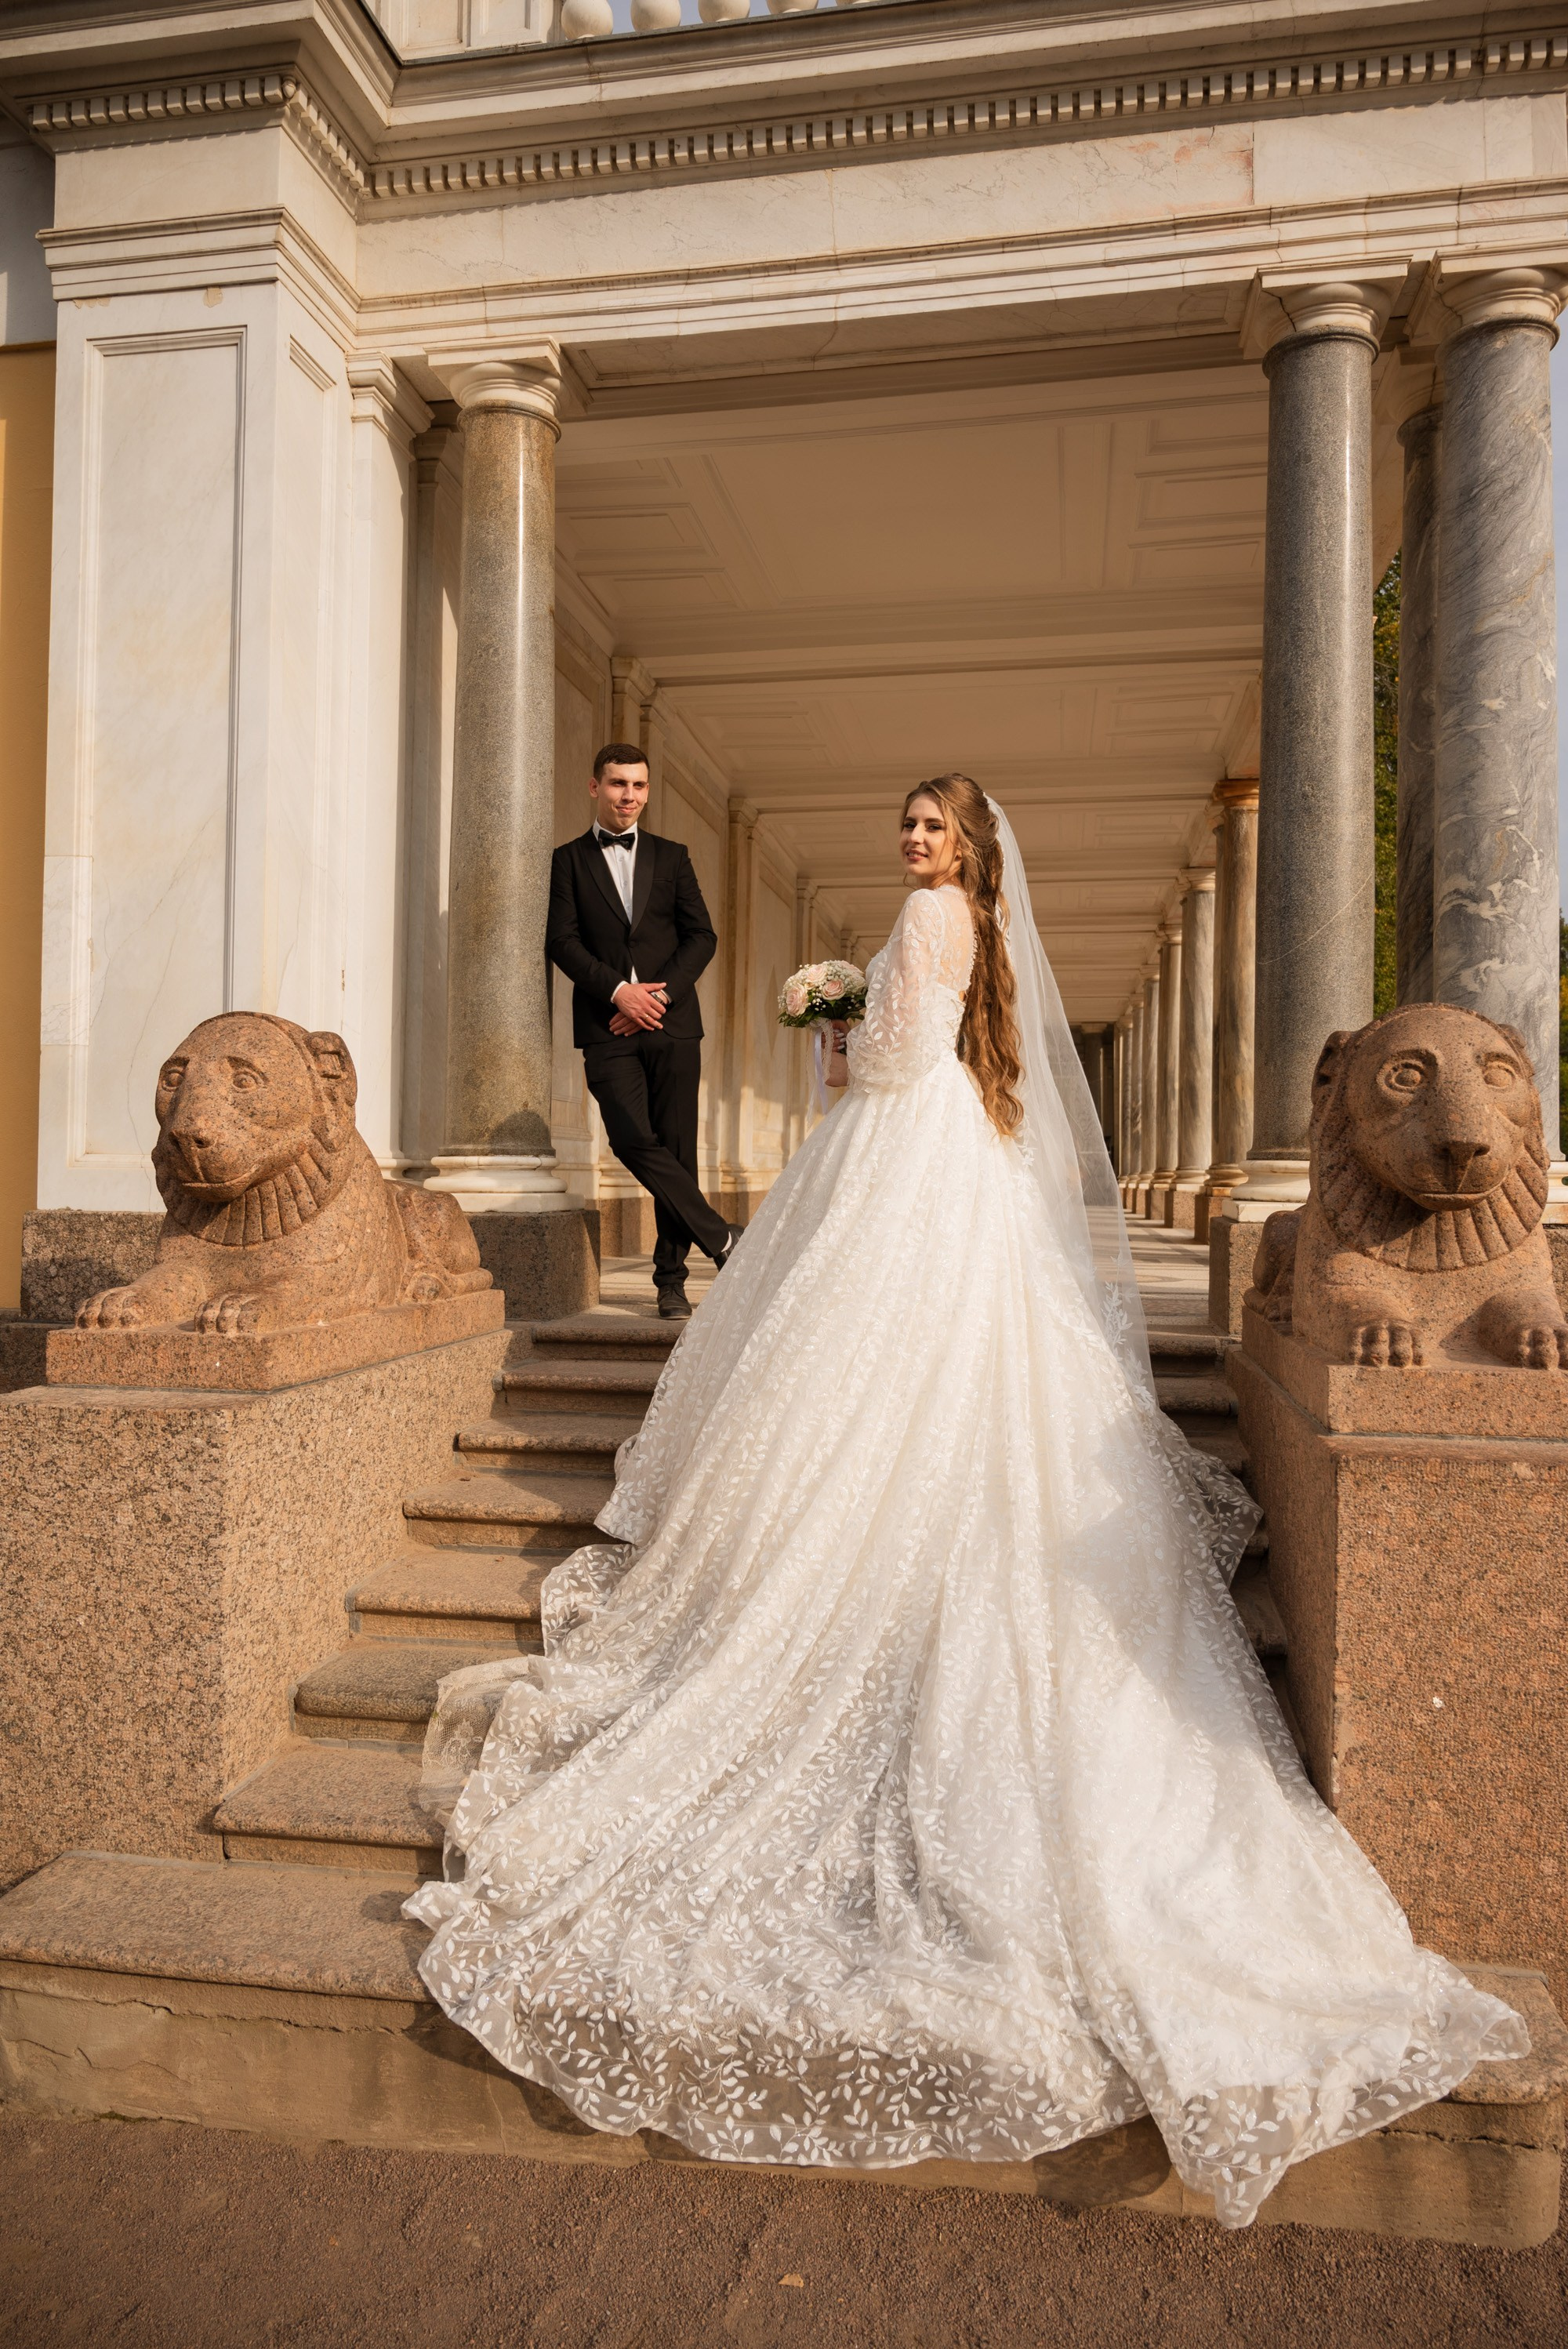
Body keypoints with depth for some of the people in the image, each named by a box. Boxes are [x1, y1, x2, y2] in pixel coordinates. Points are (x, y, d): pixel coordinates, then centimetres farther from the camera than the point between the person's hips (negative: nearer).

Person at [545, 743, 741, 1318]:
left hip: (672, 1021, 2)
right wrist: (618, 990, -13)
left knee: (677, 1149, 0)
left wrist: (661, 993, -8)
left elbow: (701, 935, 7)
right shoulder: (568, 860, 9)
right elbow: (561, 941, 0)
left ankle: (671, 1279, 10)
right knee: (633, 1139, -18)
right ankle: (723, 1238, -4)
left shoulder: (671, 856, 14)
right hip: (607, 1026, -1)